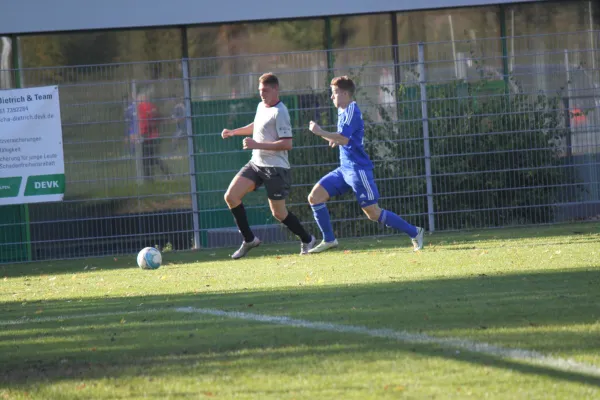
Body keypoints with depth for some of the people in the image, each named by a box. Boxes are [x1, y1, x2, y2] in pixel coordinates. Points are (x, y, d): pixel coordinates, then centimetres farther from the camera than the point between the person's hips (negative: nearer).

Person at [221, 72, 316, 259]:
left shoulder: (279, 112, -17)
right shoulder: (261, 107, 11)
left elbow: (287, 144, -24)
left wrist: (257, 145, -26)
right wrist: (233, 132, 25)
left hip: (275, 168, -8)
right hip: (256, 164, 8)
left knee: (279, 213, -1)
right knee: (231, 196, -6)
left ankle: (307, 240, 22)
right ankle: (249, 240, 4)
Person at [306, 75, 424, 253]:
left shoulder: (351, 111, -14)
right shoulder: (343, 112, 15)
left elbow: (344, 138, -26)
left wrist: (320, 132, -20)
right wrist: (335, 139, 8)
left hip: (358, 169, -9)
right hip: (345, 169, 9)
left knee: (373, 213, -7)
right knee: (315, 196, -1)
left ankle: (414, 232, 3)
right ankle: (329, 240, 5)